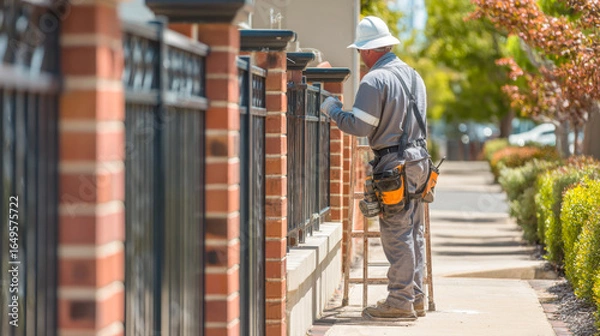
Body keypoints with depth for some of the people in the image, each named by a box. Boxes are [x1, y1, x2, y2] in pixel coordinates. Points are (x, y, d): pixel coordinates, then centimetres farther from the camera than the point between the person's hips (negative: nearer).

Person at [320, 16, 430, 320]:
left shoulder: (374, 81, -14)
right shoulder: (413, 75, 14)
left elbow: (360, 126, -16)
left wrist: (332, 110, -1)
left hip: (393, 165, -9)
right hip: (418, 159, 9)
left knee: (396, 235, -5)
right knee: (413, 233, 13)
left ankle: (400, 300, -3)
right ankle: (416, 299, 17)